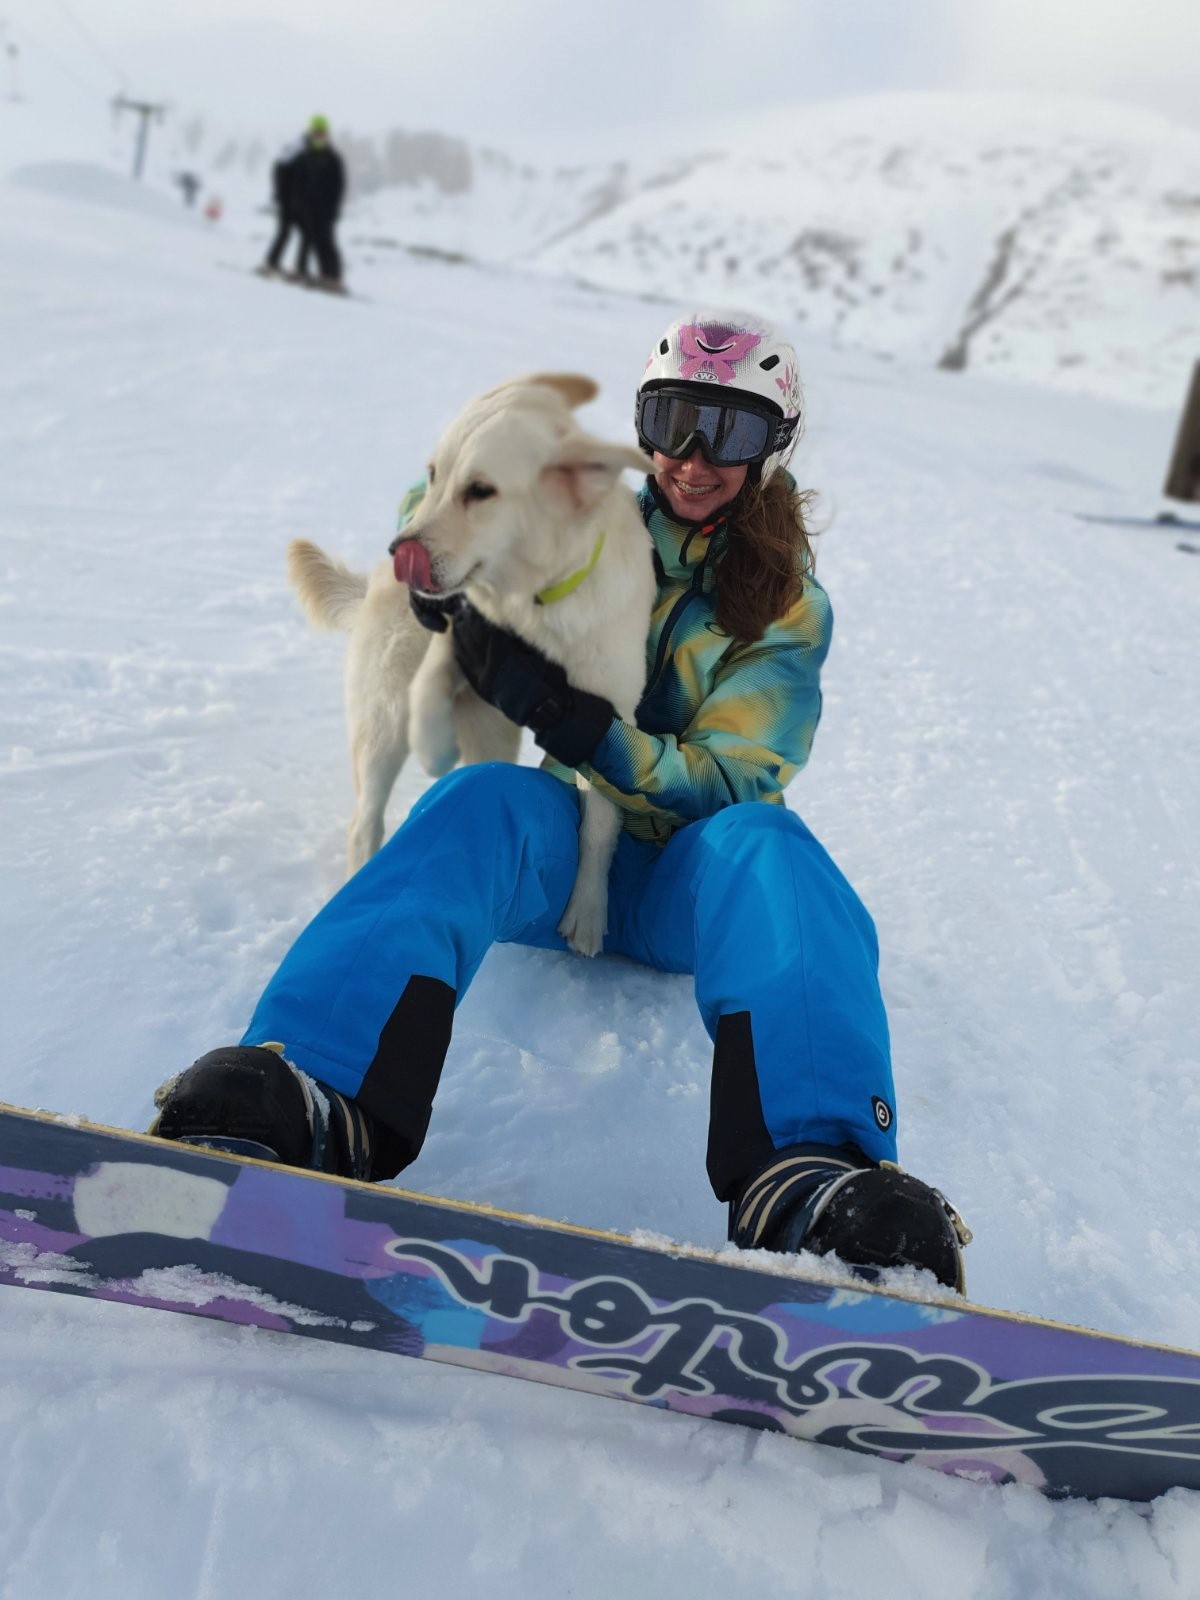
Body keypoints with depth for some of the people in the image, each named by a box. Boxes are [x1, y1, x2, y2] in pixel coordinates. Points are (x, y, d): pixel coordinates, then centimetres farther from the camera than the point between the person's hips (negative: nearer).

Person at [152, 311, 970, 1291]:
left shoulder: (788, 610, 3)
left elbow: (724, 784, -9)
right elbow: (440, 494, 22)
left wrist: (564, 717, -22)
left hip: (683, 882, -1)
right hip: (559, 852, 1)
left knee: (764, 843, -34)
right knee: (483, 799, -32)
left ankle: (810, 1176, -61)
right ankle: (324, 1103, -59)